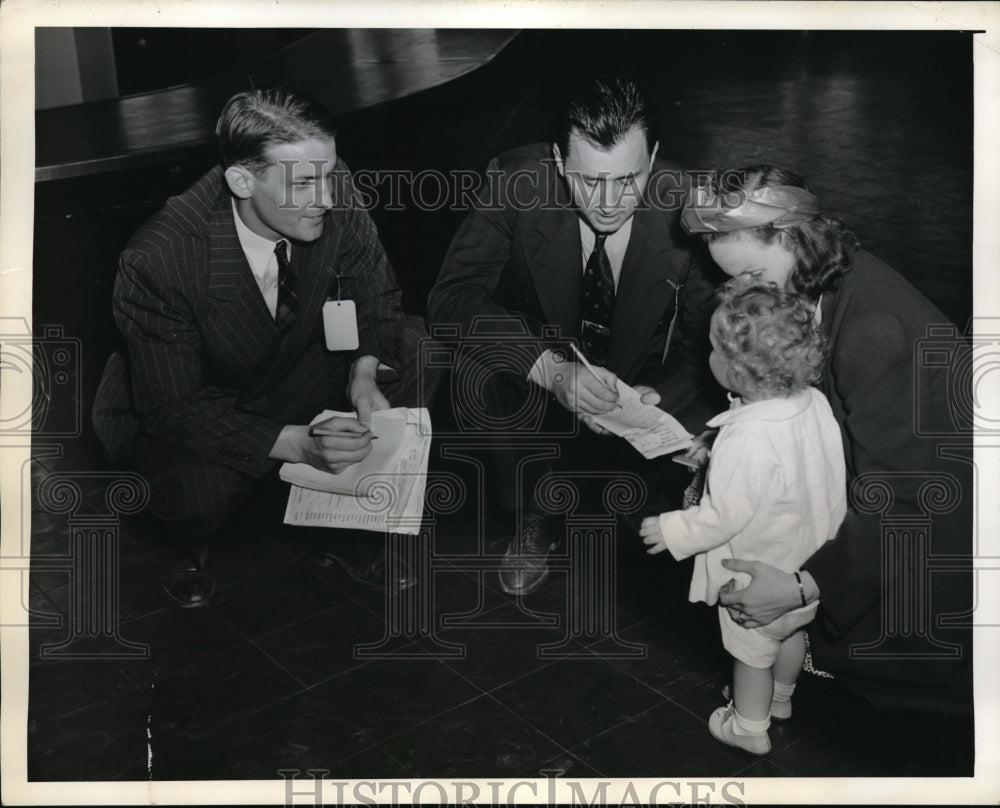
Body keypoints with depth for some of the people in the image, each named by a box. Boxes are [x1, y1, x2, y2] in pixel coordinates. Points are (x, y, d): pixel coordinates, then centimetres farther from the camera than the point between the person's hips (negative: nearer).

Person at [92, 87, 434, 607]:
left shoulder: (335, 199, -22)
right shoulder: (156, 261, -33)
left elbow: (375, 295, -7)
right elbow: (171, 406, -28)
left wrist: (365, 372, -27)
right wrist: (295, 444, -39)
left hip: (292, 373, 5)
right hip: (177, 411, -4)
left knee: (407, 346, -14)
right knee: (203, 492, -35)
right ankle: (187, 543, 7)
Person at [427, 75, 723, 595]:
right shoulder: (517, 182, -22)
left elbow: (710, 338, -13)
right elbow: (451, 297, -27)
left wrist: (656, 395, -35)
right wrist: (553, 370, -42)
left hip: (646, 385, 1)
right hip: (540, 382, 0)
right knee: (479, 376, -32)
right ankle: (535, 515, -4)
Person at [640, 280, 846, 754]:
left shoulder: (748, 439, -37)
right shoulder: (815, 403, -14)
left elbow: (727, 517, -28)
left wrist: (674, 531, -13)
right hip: (811, 563, 7)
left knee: (752, 651, 18)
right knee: (792, 631, 30)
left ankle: (749, 726, 39)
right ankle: (780, 698, 55)